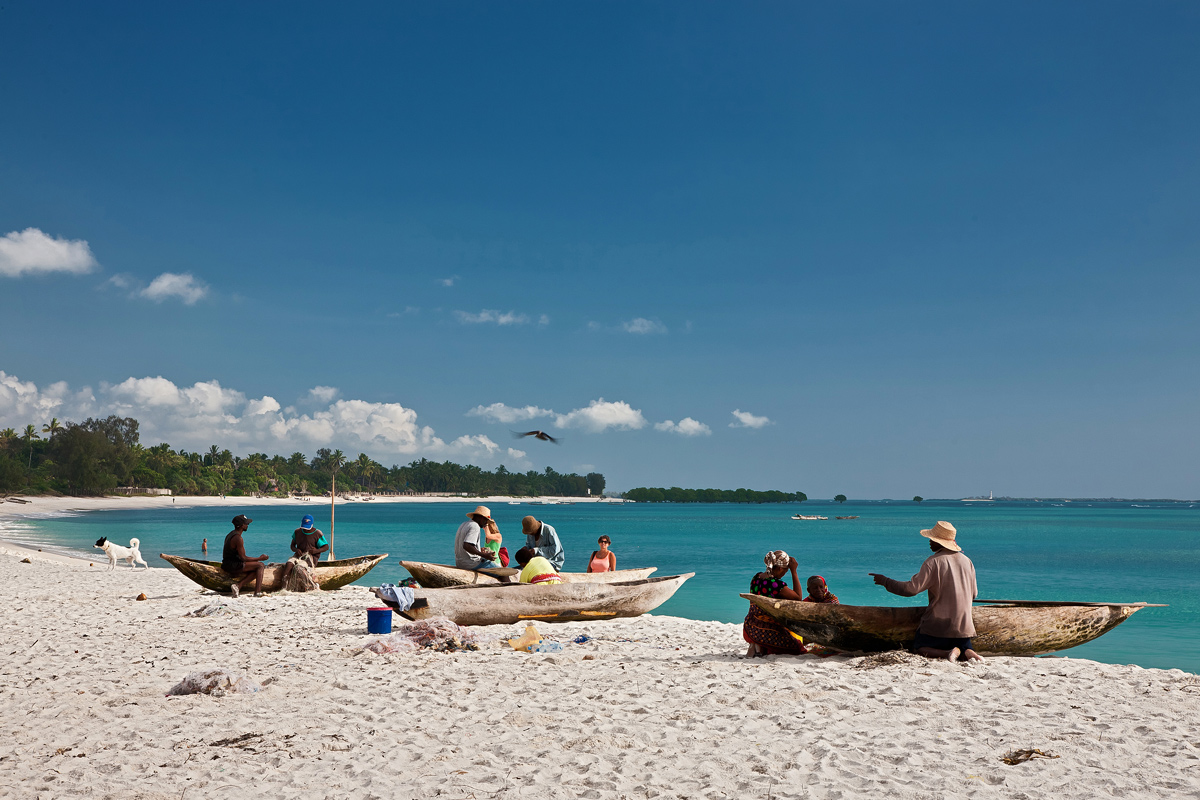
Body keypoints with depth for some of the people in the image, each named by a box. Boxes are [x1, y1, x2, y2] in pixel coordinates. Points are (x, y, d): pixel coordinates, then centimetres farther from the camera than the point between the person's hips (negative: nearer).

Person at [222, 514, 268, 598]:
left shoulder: (231, 534, 15)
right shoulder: (237, 538, -17)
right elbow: (243, 558, -18)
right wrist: (259, 558, -7)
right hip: (233, 566, -10)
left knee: (255, 571, 14)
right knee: (260, 565, -5)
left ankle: (238, 585, -3)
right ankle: (257, 592, -14)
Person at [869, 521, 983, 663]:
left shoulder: (933, 562, -13)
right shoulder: (967, 561, 7)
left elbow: (911, 589, -18)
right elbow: (973, 594, 15)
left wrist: (885, 581, -7)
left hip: (939, 624, -5)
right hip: (964, 624, 5)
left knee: (917, 649, 8)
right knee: (966, 648, 25)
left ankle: (948, 653, -19)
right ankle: (968, 653, -12)